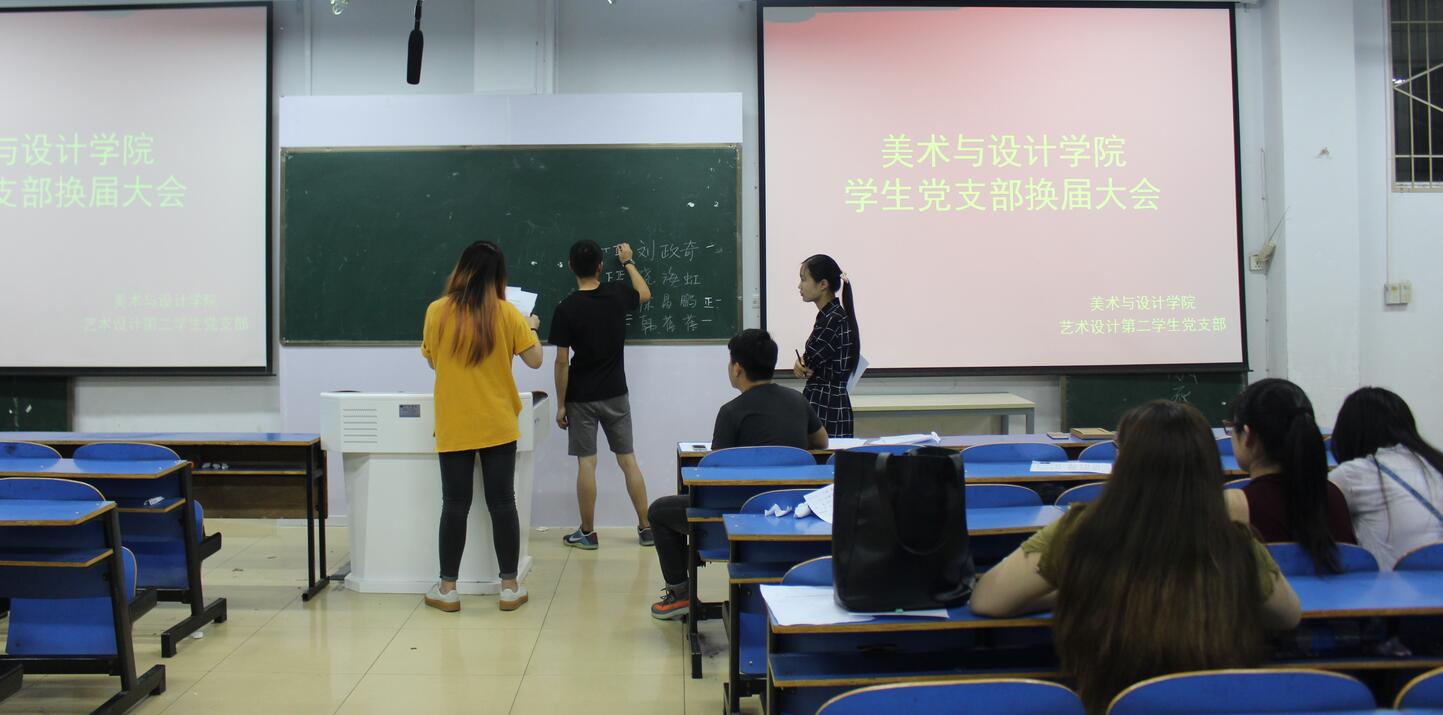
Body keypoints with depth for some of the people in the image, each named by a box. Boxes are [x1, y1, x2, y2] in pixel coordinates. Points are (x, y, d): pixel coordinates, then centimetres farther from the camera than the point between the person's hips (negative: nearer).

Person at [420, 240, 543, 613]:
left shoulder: (437, 311, -4)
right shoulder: (506, 313, -7)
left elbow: (432, 361, 9)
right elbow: (534, 360, -1)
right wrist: (531, 327, 15)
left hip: (454, 426, 1)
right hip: (497, 425, 0)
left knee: (455, 505, 7)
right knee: (502, 502, 6)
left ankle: (447, 589, 13)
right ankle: (510, 587, 12)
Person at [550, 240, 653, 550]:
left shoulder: (566, 308, -12)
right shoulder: (617, 295, -3)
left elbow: (562, 361, -12)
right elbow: (645, 294, 21)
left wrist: (560, 404, -3)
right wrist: (628, 262, 33)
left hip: (581, 398, -3)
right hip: (615, 395, 3)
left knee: (586, 464, 2)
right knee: (628, 460, 9)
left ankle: (587, 533, 11)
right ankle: (646, 528, 13)